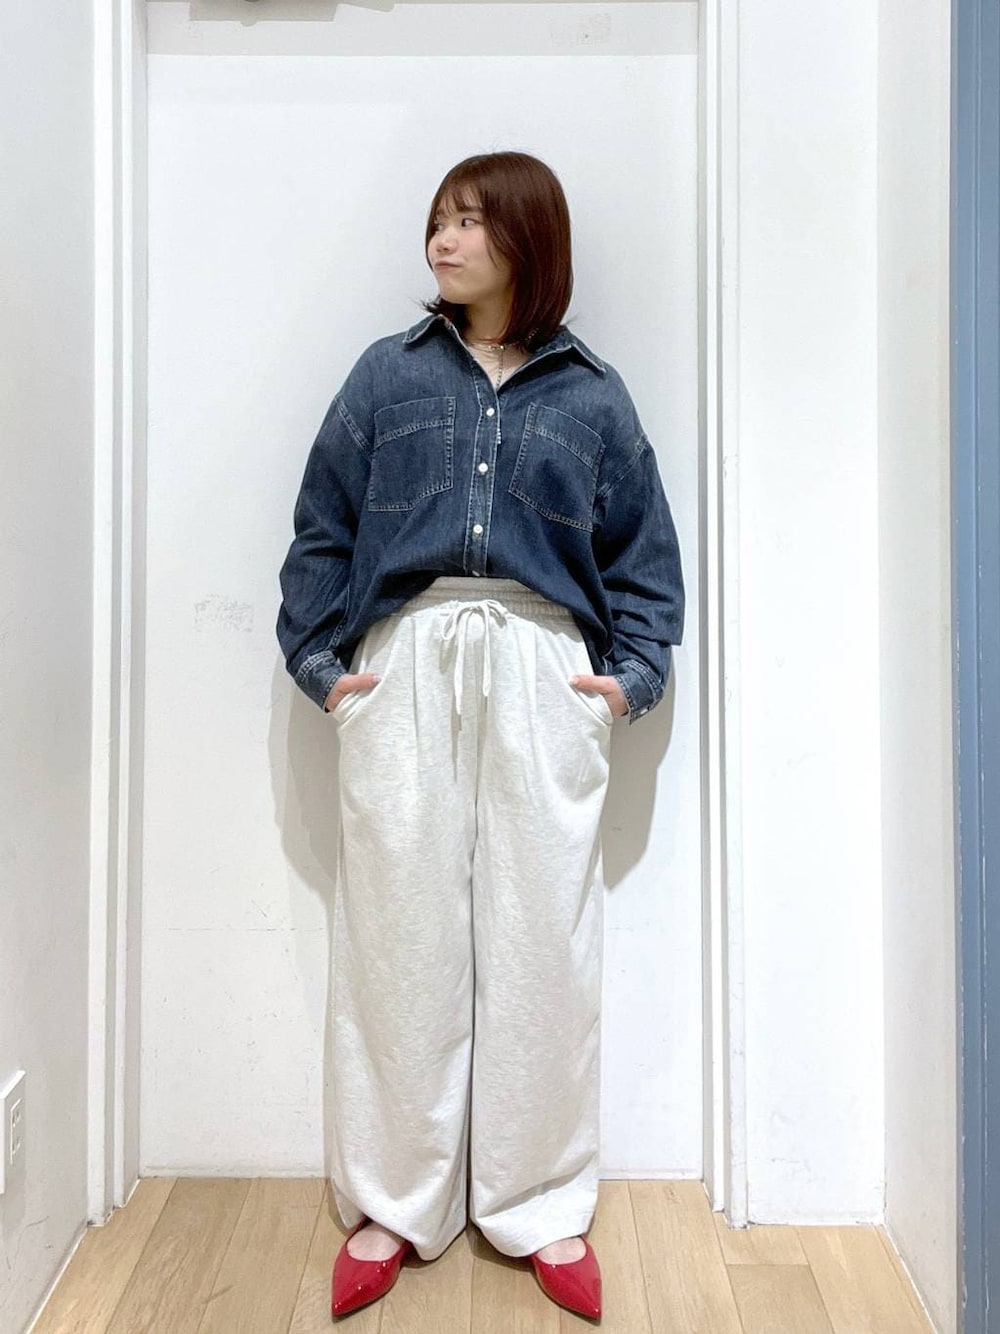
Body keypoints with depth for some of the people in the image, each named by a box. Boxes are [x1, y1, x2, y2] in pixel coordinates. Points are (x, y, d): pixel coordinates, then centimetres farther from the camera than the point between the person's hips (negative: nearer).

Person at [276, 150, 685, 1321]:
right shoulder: (387, 374, 13)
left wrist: (634, 672, 0)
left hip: (542, 671, 0)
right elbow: (321, 529, 10)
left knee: (543, 937, 3)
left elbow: (644, 551, 13)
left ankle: (543, 1208, 21)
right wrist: (318, 658, 0)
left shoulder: (590, 393, 12)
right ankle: (390, 1205, 21)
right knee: (397, 931, 3)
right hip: (404, 664, 1)